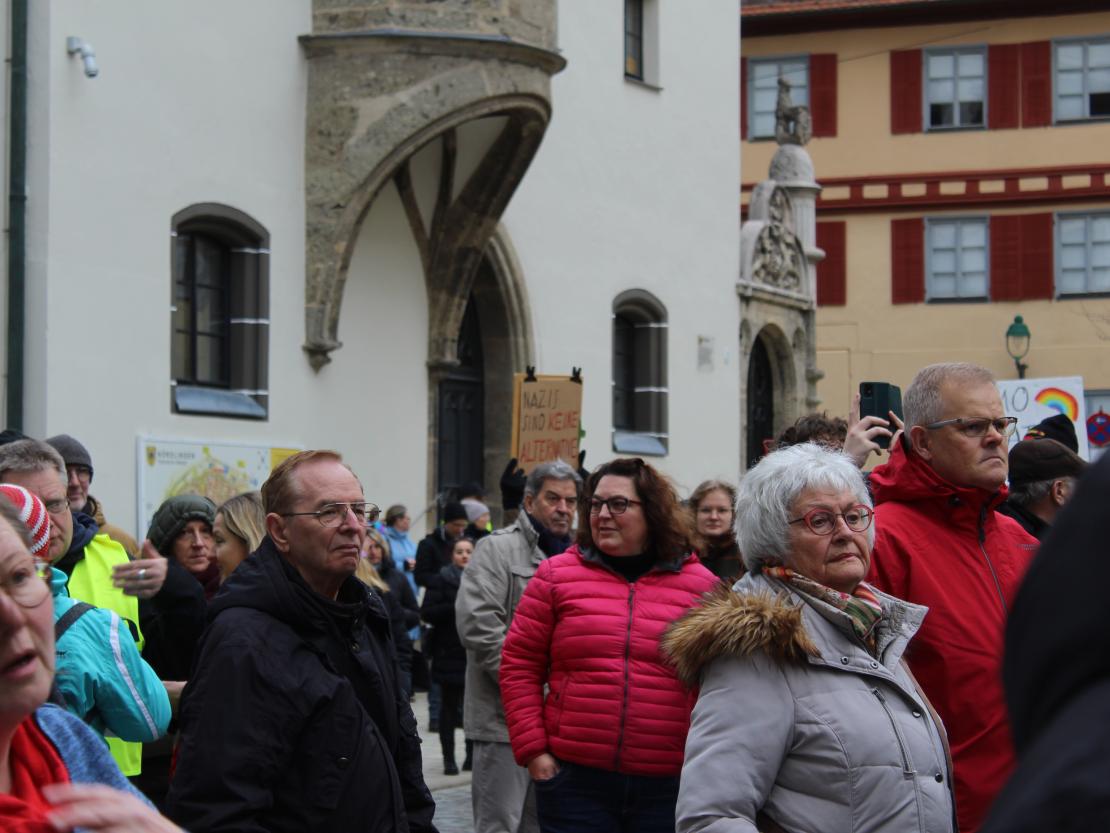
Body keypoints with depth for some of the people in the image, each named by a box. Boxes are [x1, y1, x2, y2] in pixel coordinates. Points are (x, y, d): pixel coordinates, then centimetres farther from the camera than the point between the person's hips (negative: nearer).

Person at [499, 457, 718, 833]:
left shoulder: (701, 585, 5)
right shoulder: (557, 575, 5)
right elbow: (520, 666, 6)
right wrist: (533, 750, -1)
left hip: (668, 787, 0)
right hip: (574, 779, 0)